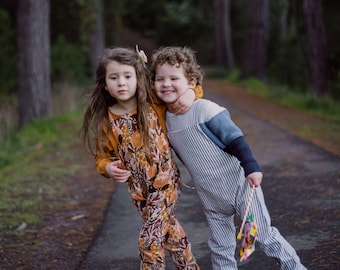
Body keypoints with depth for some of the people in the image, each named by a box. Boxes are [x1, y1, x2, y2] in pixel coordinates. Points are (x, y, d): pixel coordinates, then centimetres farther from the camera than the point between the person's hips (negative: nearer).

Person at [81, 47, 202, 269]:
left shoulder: (155, 104, -10)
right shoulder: (105, 122, -7)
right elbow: (102, 156, 3)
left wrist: (190, 95, -21)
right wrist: (108, 168, -19)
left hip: (166, 182, -3)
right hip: (139, 191, 3)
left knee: (149, 241, -11)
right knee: (170, 232, 17)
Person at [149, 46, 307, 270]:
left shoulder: (203, 108, -19)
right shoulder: (165, 119, 0)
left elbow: (235, 138, -19)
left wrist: (251, 166, -24)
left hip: (238, 186, -6)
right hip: (211, 199, 6)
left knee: (265, 236, 2)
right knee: (221, 250, 11)